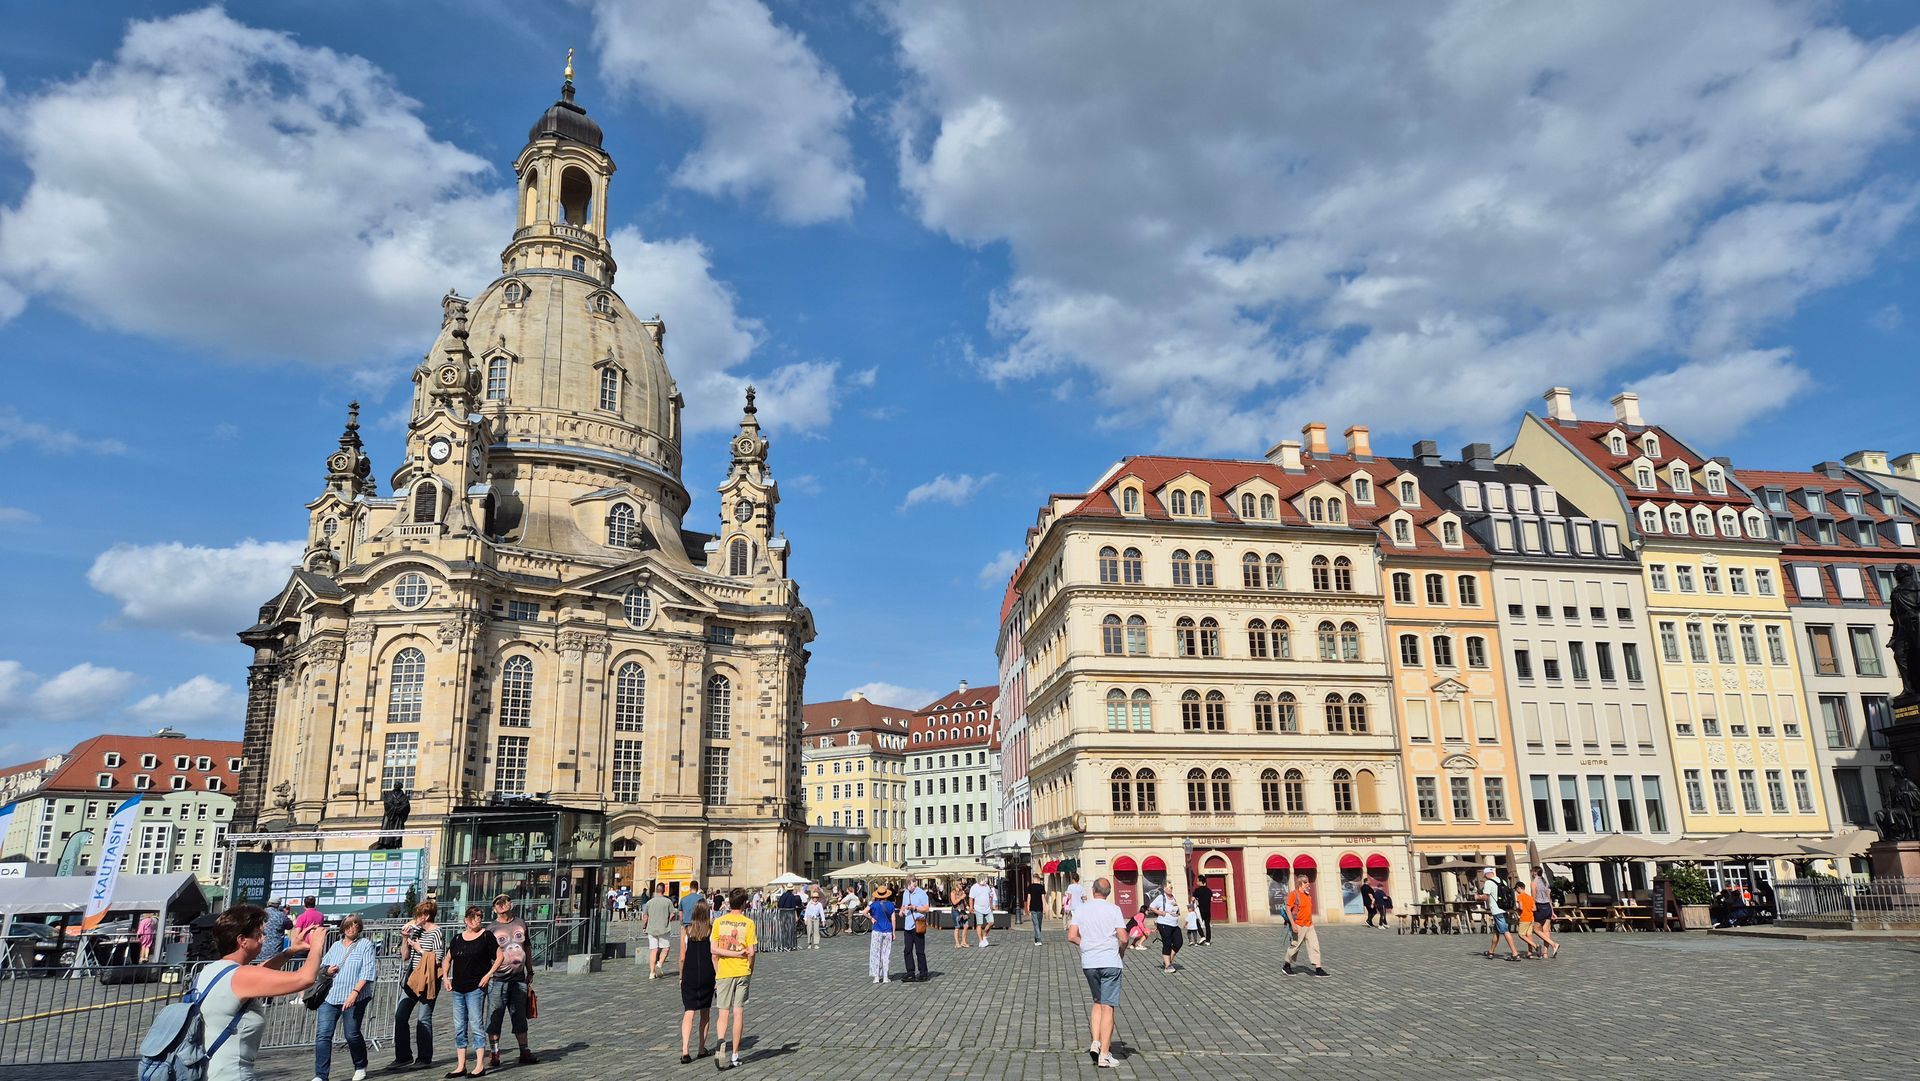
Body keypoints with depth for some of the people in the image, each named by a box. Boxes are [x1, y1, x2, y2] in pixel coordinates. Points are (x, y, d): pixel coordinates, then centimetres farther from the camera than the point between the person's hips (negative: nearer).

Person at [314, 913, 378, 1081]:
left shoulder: (366, 944, 1)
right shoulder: (336, 946, 16)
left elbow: (367, 972, -8)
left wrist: (355, 992, -18)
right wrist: (327, 970, -1)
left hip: (355, 998, -4)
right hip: (330, 996, 4)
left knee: (352, 1034, 0)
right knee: (323, 1034, -6)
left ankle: (360, 1067, 23)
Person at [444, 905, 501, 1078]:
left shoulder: (486, 936, -2)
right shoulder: (458, 938, 12)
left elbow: (499, 957, -2)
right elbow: (448, 959, 22)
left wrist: (488, 975, -11)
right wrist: (446, 977, 9)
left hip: (476, 988, -5)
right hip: (458, 988, 5)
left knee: (476, 1024, -6)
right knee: (459, 1028, 9)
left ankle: (480, 1065, -1)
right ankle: (460, 1066, 16)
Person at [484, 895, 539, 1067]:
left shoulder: (521, 925, 10)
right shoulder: (491, 928, -3)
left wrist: (530, 974, 17)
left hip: (519, 979, 4)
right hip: (499, 980, -4)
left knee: (520, 1017, 10)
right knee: (495, 1017, -3)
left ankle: (525, 1052, 16)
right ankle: (494, 1054, 6)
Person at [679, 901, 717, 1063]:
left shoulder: (686, 930, -2)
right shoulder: (712, 931, -5)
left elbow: (682, 957, 0)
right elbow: (714, 956, -7)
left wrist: (681, 976, 11)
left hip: (689, 975, 0)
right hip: (707, 975, 0)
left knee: (688, 1012, -1)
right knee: (705, 1013, 14)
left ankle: (685, 1051, -15)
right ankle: (702, 1049, 22)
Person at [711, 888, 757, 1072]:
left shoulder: (718, 922, -1)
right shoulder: (748, 923, -6)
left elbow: (713, 949, -7)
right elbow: (751, 952, -6)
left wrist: (732, 953, -3)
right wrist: (750, 970, 8)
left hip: (724, 972, 1)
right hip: (742, 972, 0)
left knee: (723, 1013, 7)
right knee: (738, 1013, 7)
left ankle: (721, 1041, -19)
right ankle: (735, 1055, 11)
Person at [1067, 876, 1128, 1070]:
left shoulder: (1080, 908, 4)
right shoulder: (1113, 909, -4)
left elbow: (1071, 936, -2)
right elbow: (1123, 938, -9)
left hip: (1088, 963, 3)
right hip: (1110, 962, -3)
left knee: (1097, 1003, 21)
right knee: (1107, 1007, -1)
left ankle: (1095, 1042, 7)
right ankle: (1104, 1055, -2)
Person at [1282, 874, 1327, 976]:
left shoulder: (1308, 895, 12)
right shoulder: (1294, 894, -12)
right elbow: (1288, 910, -15)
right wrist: (1293, 924, -21)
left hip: (1309, 926, 7)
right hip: (1298, 926, -7)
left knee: (1314, 946, -2)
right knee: (1295, 946, 4)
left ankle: (1318, 969, -1)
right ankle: (1286, 966, 22)